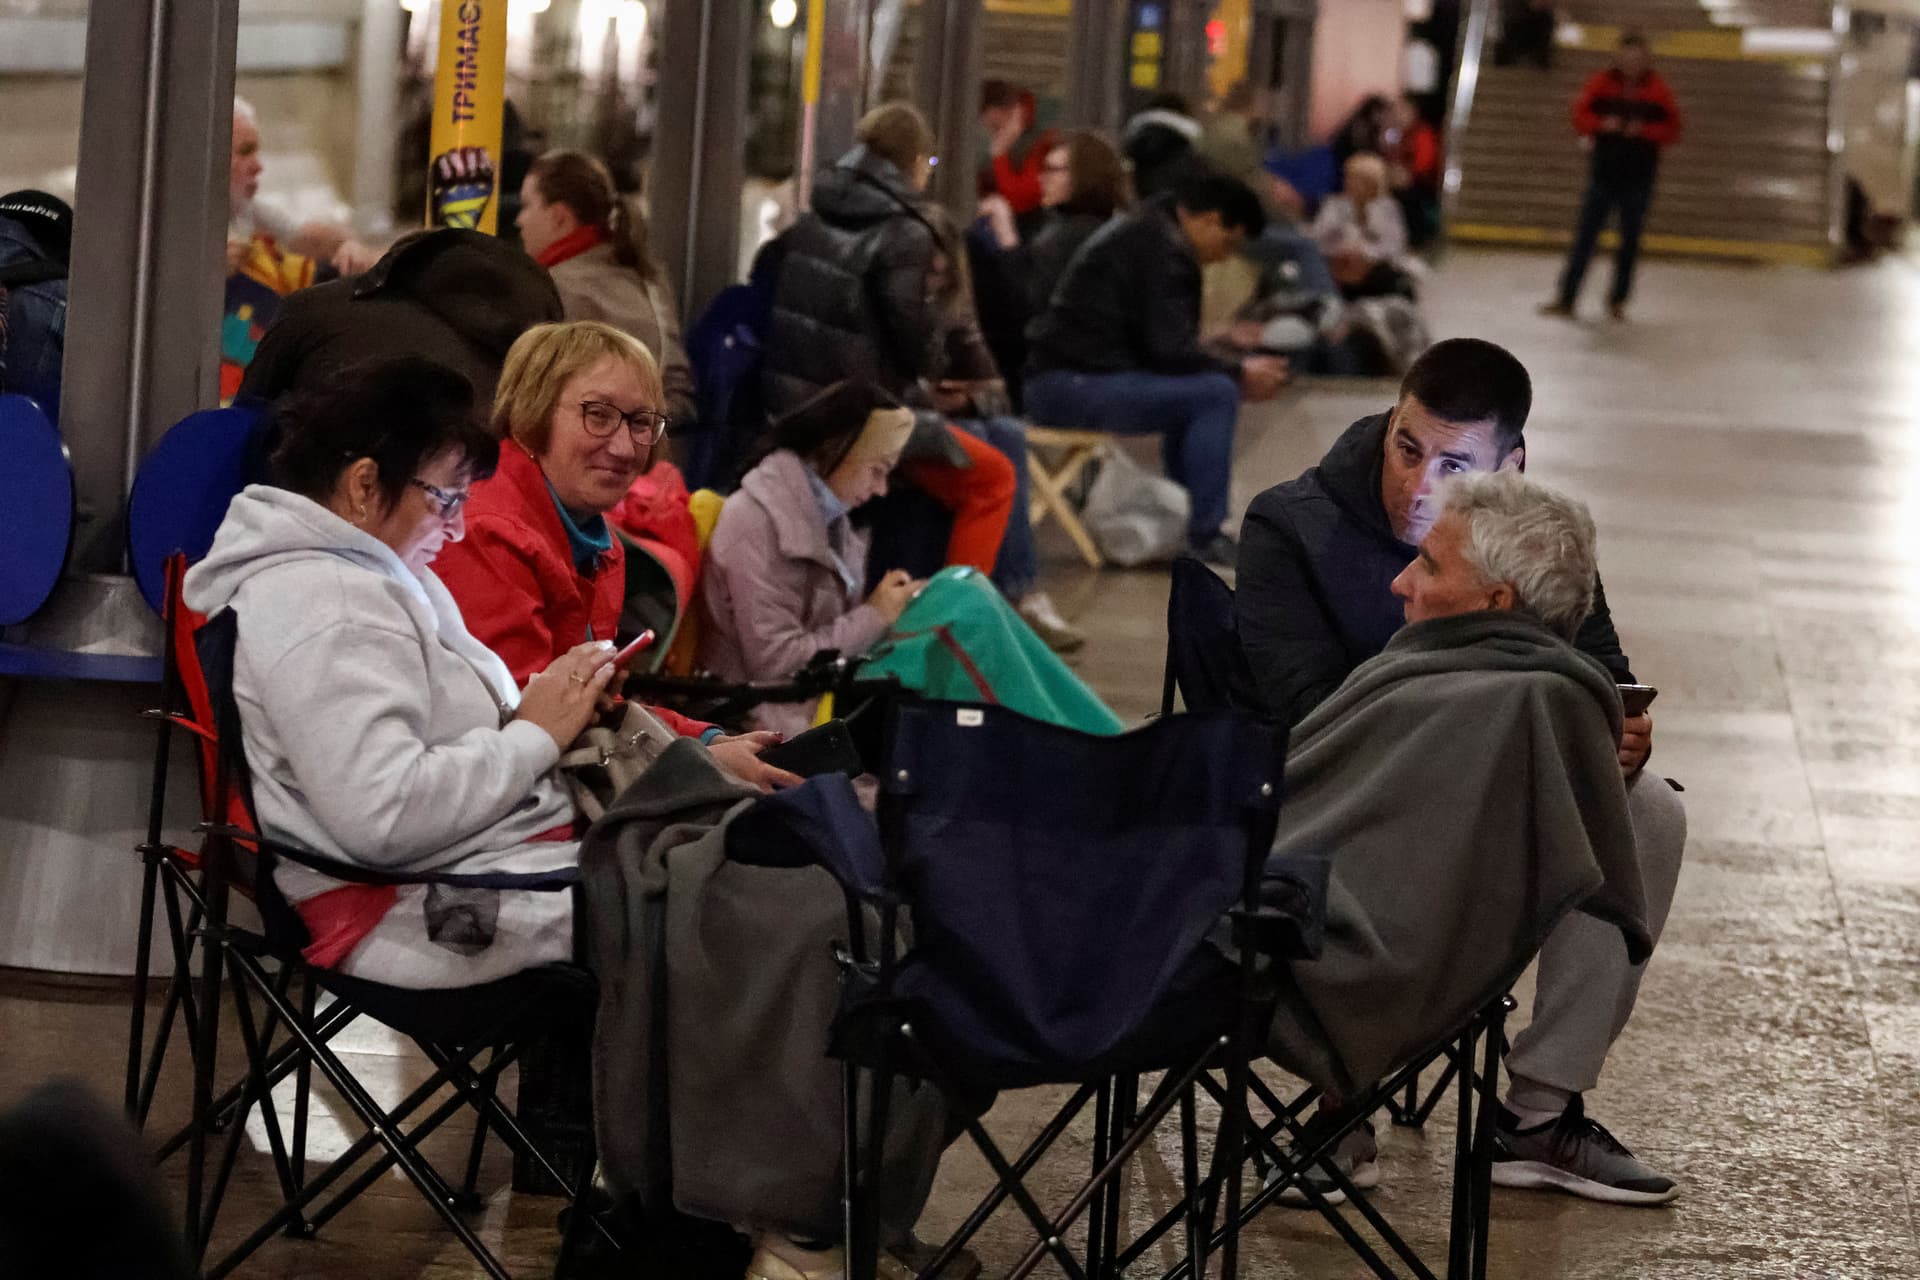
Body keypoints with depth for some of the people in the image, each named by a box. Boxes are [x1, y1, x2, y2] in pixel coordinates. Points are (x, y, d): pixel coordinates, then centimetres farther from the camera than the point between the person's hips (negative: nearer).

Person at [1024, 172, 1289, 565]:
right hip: (1073, 384, -11)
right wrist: (1240, 372, -5)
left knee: (1193, 393, 25)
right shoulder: (1163, 249, -12)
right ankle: (1204, 538, -13)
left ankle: (1186, 523, 25)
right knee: (1216, 395, -17)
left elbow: (1168, 347, 28)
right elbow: (1170, 351, -18)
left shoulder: (1142, 232, 22)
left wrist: (1237, 369, 18)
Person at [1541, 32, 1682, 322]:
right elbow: (1580, 118, 1)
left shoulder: (1657, 90, -2)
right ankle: (1566, 298, 1)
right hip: (1603, 171, 0)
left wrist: (1645, 130, -17)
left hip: (1639, 176, 0)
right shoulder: (1602, 83, -1)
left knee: (1631, 240, 6)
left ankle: (1618, 300, 17)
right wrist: (1602, 124, -17)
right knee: (1585, 235, -2)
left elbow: (1672, 130, -1)